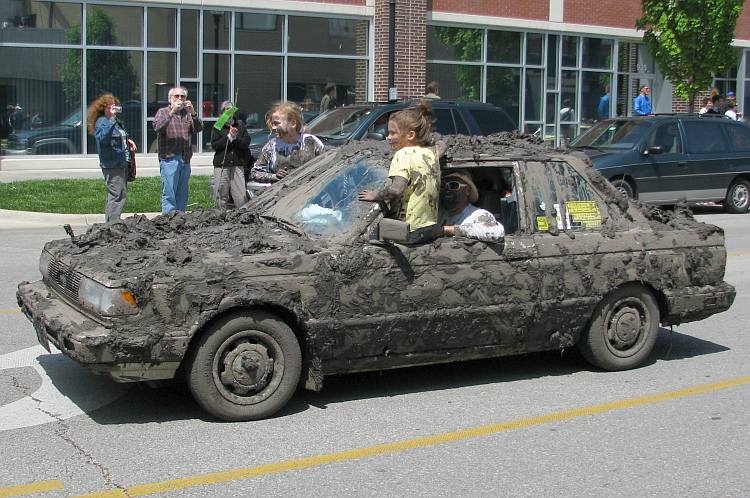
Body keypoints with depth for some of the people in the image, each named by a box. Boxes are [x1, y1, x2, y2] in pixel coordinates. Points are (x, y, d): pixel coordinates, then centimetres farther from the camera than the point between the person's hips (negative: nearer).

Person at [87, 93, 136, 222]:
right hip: (111, 164, -10)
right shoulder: (102, 122, -11)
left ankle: (109, 223, 23)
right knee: (117, 195, -14)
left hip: (121, 163, 10)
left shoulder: (115, 122, 16)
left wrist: (127, 140, 11)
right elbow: (102, 138, -32)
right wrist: (112, 119, -37)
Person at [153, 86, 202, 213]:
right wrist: (172, 112, -20)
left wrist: (193, 113, -15)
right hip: (169, 159, -5)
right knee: (169, 194, -8)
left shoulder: (188, 113, 16)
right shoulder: (163, 112, 6)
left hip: (185, 160, 5)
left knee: (183, 194, 8)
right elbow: (157, 127, -13)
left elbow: (199, 128, 1)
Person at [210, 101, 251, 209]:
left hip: (237, 164, 1)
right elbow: (214, 145, -6)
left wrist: (236, 138, -14)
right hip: (221, 165, -1)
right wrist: (229, 137, -12)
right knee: (221, 196, 1)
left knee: (241, 196, -6)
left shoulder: (240, 125, 10)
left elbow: (246, 143, 3)